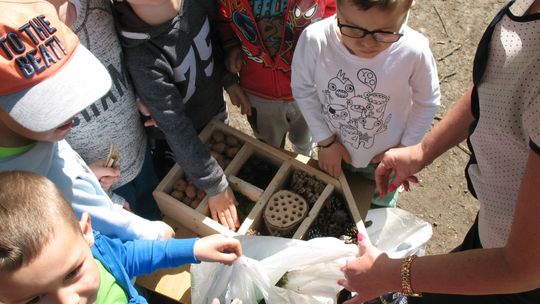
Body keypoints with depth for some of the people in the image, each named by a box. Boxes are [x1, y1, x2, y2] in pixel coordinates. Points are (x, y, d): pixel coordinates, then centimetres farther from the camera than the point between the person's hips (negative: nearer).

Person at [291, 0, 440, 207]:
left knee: (381, 206, 32)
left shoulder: (414, 52, -33)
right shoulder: (315, 40, -34)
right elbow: (303, 90, -14)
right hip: (333, 151, 1)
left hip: (384, 158, 0)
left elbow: (427, 102, -12)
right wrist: (325, 141, -11)